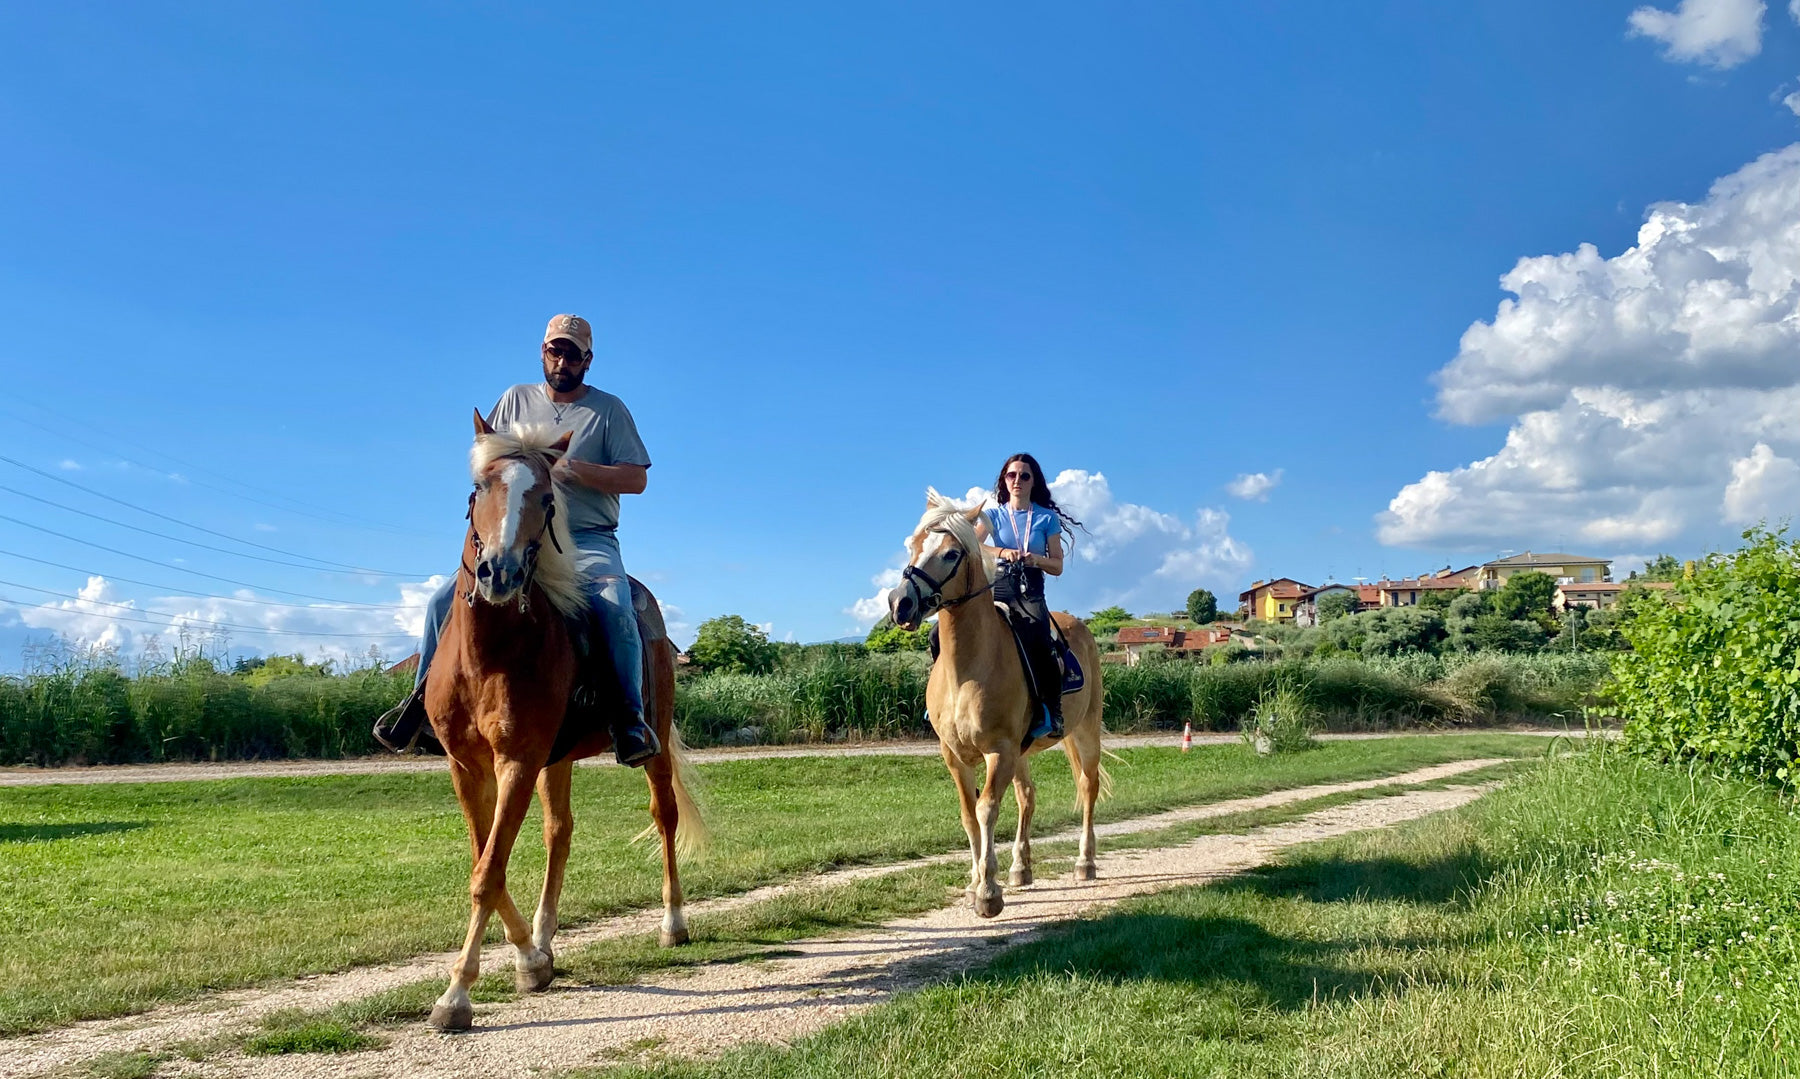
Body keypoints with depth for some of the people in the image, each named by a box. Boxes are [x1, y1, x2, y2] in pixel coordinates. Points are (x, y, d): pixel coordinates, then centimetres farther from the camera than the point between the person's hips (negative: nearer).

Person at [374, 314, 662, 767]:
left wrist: (574, 469, -18)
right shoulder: (517, 399, 13)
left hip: (589, 541, -3)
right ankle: (422, 699, 4)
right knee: (444, 601, -12)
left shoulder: (609, 409, 4)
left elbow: (637, 479, -5)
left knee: (615, 608, -32)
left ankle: (630, 716, -24)